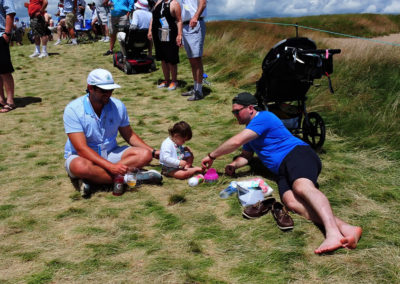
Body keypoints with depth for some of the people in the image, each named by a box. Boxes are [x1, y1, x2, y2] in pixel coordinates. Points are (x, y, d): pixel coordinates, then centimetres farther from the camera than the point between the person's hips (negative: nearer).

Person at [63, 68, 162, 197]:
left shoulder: (118, 106, -4)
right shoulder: (73, 109, -18)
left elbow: (129, 135, 10)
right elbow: (81, 148, -25)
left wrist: (153, 152, -1)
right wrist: (111, 166, -35)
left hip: (110, 153, 5)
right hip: (81, 156, -4)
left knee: (145, 155, -19)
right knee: (80, 166, -40)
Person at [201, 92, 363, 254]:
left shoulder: (263, 118, -2)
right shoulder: (250, 131, 30)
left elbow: (236, 142, -10)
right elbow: (246, 155, 37)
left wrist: (212, 156, 2)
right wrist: (234, 165, 12)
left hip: (297, 153, -6)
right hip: (282, 171, 7)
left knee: (301, 187, -40)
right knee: (291, 201, -28)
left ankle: (333, 232, -60)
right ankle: (344, 227, -46)